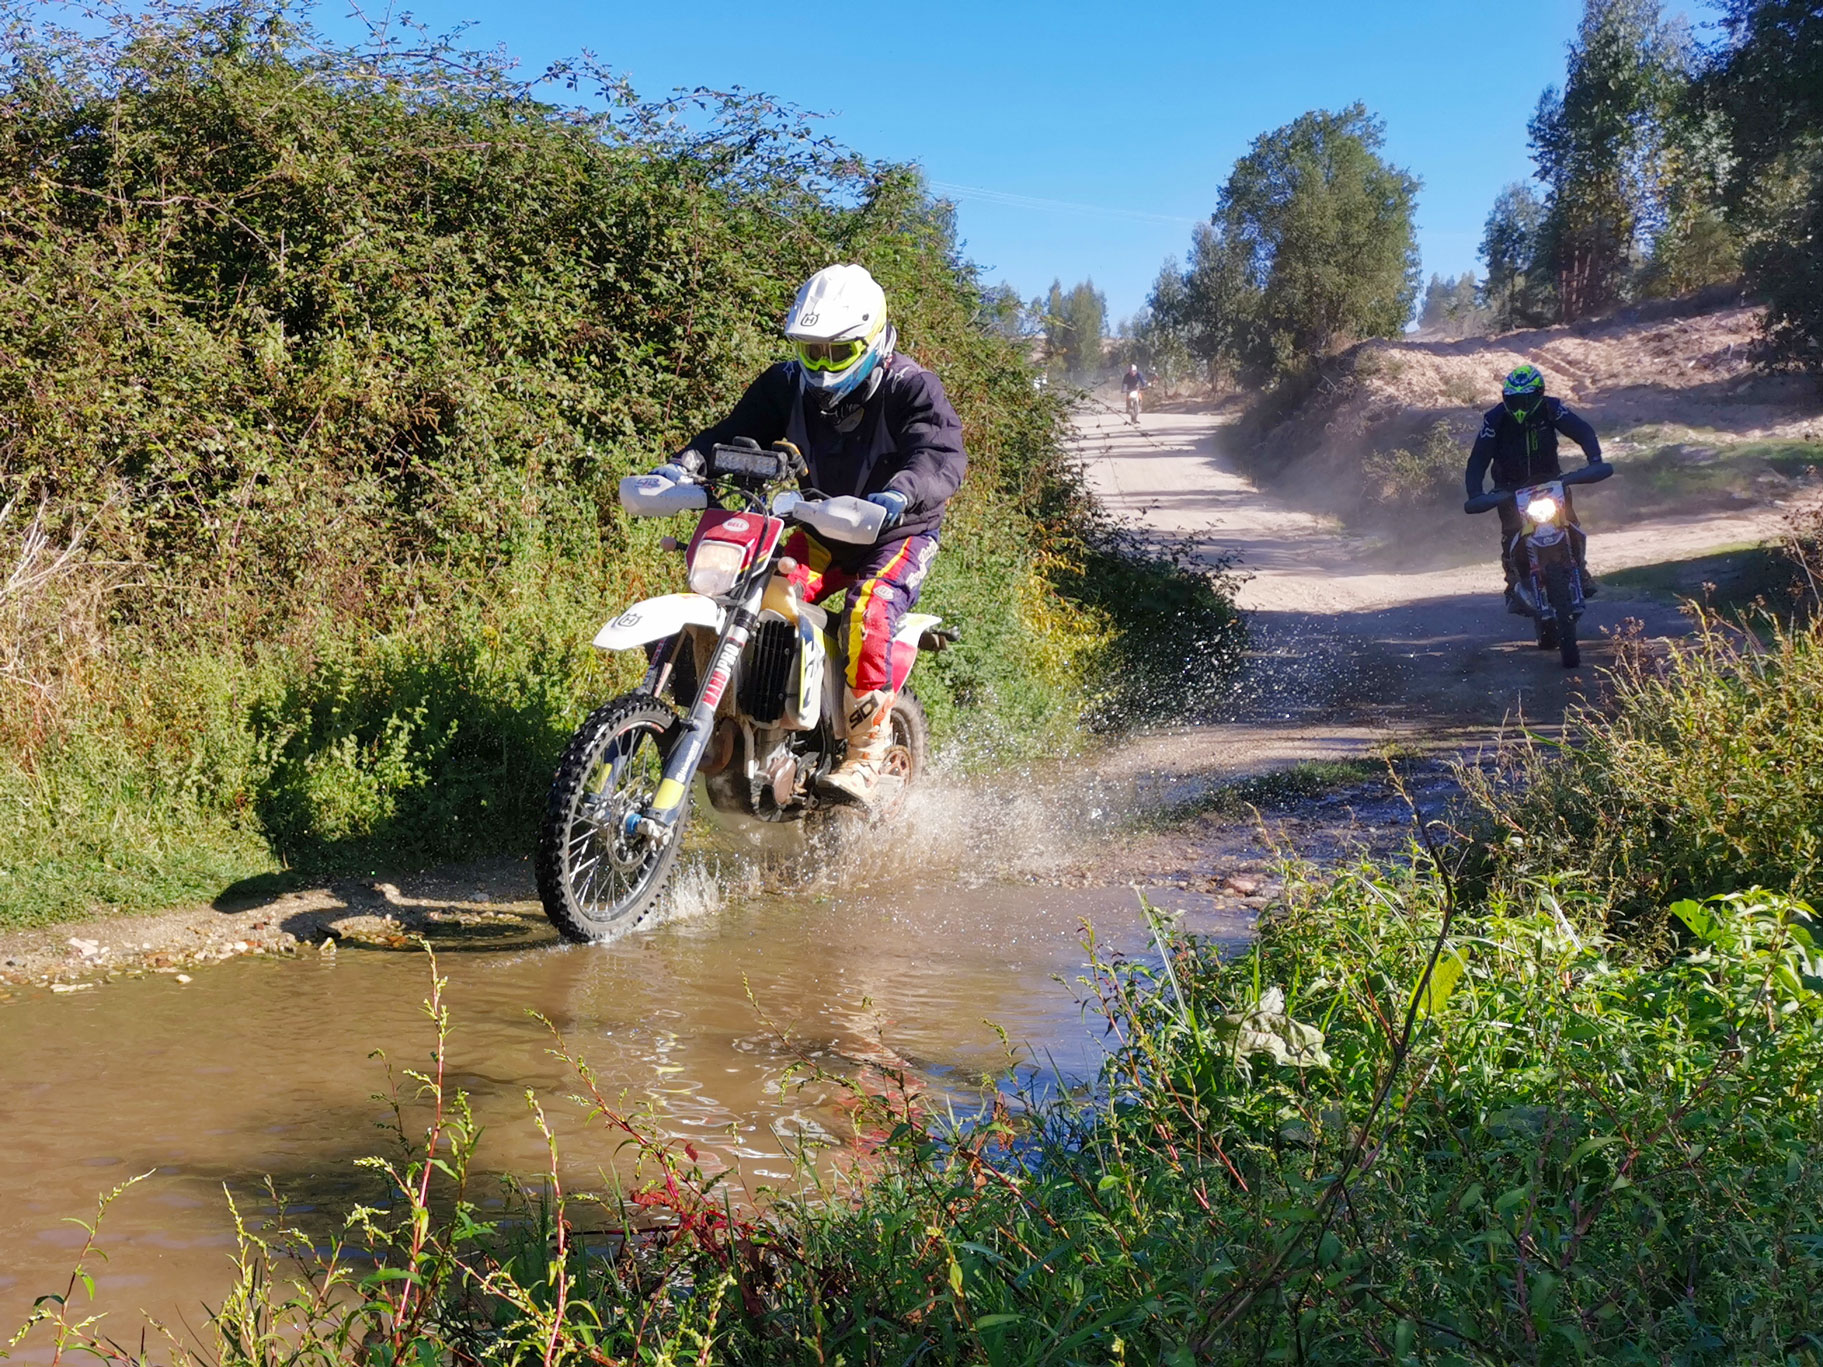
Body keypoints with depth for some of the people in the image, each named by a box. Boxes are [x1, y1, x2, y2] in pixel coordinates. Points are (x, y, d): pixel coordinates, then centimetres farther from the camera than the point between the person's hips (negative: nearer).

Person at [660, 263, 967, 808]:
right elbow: (735, 431, -5)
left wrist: (900, 492, -52)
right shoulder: (786, 385, 0)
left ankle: (866, 757, -30)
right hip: (820, 533, 5)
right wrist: (685, 465, -26)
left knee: (869, 610, -33)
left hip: (899, 534, -5)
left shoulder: (911, 389, -16)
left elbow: (943, 454, -31)